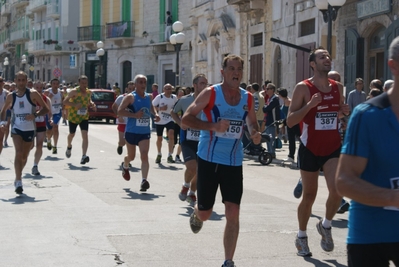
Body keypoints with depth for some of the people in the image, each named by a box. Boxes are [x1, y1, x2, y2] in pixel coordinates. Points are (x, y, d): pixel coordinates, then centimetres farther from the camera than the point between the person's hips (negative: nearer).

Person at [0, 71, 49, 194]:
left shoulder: (33, 94, -7)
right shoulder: (11, 96, 0)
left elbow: (46, 108, -6)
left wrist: (35, 115, -23)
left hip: (29, 129, 1)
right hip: (16, 128, -1)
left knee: (24, 157, 13)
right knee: (18, 153, -20)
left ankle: (18, 178, 37)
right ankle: (18, 181, -22)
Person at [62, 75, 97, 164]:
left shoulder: (89, 92, 0)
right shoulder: (74, 92, -15)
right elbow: (65, 102, -17)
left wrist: (92, 104, -3)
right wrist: (74, 105, -32)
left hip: (84, 117, 2)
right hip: (73, 117, -2)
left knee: (85, 135, -16)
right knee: (72, 134, 17)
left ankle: (84, 156, -24)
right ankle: (69, 147, 51)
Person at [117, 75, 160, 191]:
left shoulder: (148, 97, 7)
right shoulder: (130, 97, -10)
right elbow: (119, 111, -16)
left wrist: (155, 114, 7)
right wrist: (135, 115, -26)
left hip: (145, 132, 3)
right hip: (131, 132, -3)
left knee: (144, 156, -14)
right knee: (131, 156, 15)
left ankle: (144, 180, -22)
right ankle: (125, 166, 50)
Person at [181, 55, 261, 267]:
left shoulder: (248, 98, 2)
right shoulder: (210, 94, -10)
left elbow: (252, 123, 17)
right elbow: (186, 119, -13)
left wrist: (255, 134, -7)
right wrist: (213, 126, -26)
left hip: (234, 162, 2)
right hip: (209, 160, -2)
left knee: (233, 213, -8)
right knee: (205, 213, 9)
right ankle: (196, 215, 48)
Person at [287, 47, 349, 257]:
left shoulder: (338, 87, 6)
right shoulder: (303, 88, -8)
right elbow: (290, 121, -11)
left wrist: (344, 112, -2)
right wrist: (310, 105, -24)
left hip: (333, 147, 3)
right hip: (310, 149, -3)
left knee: (337, 190, -15)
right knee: (309, 196, 7)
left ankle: (326, 225, 12)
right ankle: (301, 236, 27)